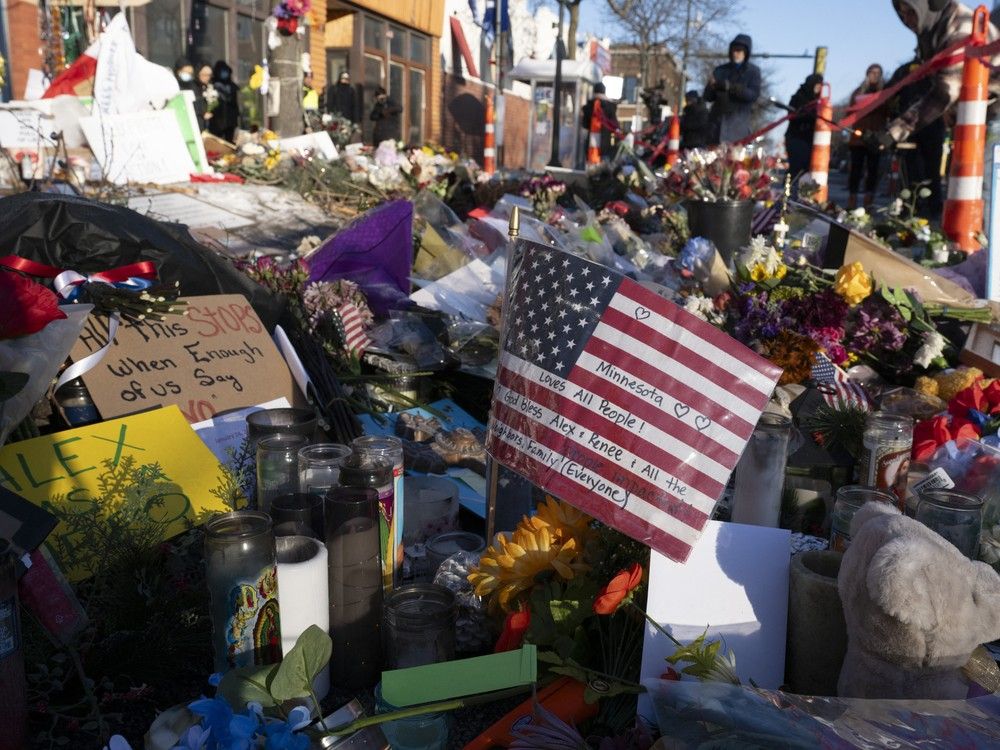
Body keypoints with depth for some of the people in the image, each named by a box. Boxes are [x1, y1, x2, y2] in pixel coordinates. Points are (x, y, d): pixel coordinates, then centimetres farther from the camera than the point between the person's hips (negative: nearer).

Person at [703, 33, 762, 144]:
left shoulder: (753, 71, 6)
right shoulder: (720, 70, 13)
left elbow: (754, 94, -7)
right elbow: (708, 97, 9)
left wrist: (731, 87, -19)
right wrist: (712, 86, -14)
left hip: (738, 123, -2)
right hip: (717, 120, 3)